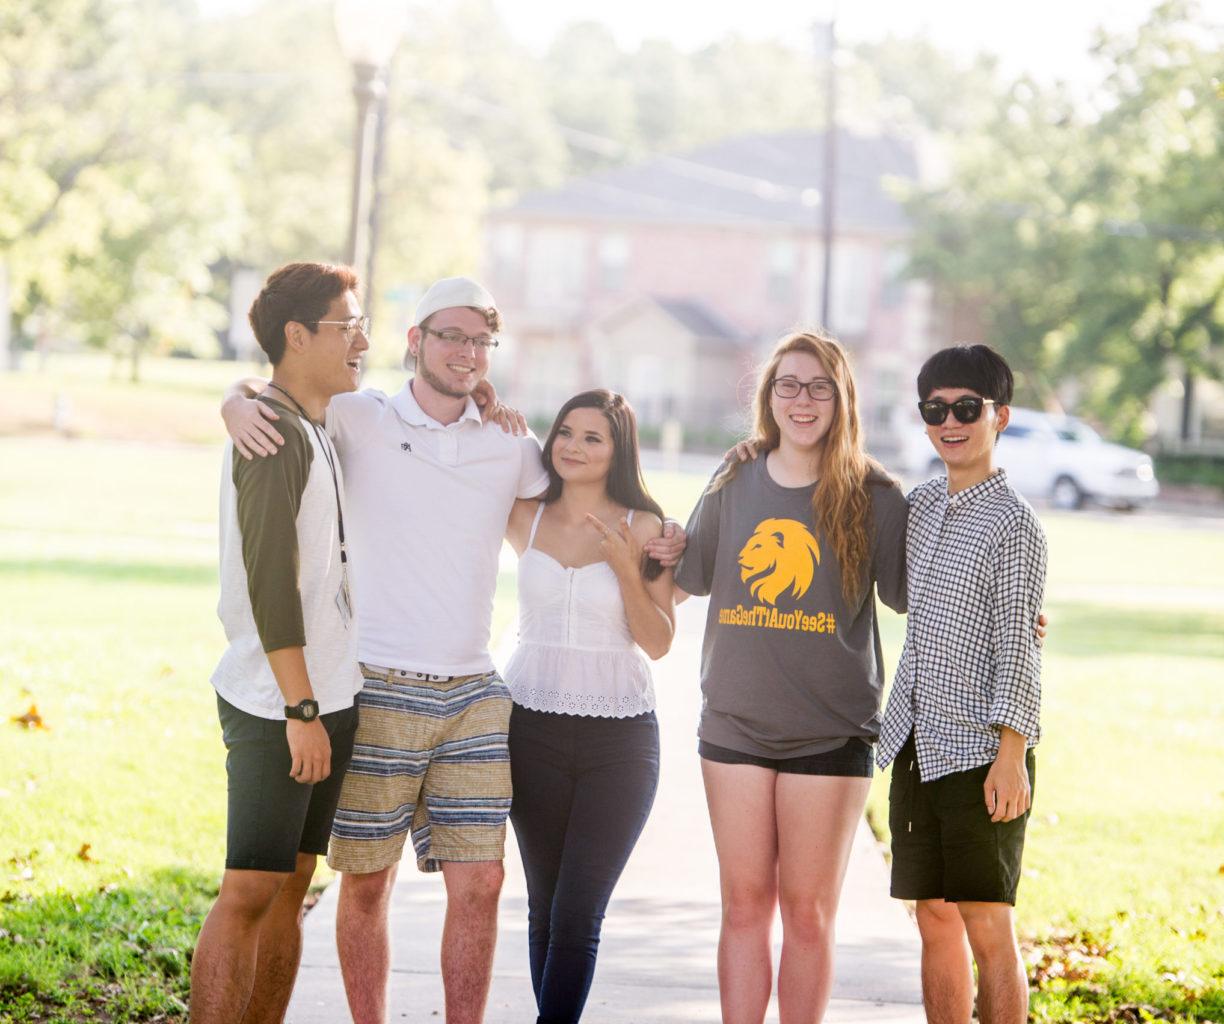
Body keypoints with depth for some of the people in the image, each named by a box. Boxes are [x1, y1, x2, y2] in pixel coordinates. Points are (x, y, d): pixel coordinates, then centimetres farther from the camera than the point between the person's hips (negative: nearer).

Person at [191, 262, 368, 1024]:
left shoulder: (324, 430, 15)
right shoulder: (275, 432, -13)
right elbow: (270, 580, -18)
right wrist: (301, 709, -20)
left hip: (330, 694, 9)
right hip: (279, 703, -9)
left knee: (290, 889, 9)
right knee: (250, 892, -10)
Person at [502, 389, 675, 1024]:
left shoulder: (643, 529, 0)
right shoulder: (525, 519, 5)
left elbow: (658, 642, -1)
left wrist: (627, 568, -14)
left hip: (620, 737, -2)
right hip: (534, 728, 2)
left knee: (577, 912, -9)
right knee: (544, 905, 4)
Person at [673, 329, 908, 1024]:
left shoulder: (873, 497, -2)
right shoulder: (736, 484, 7)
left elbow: (917, 597, 4)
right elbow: (679, 581, 19)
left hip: (831, 732, -3)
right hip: (735, 725, 3)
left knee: (808, 913, 2)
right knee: (745, 906, 5)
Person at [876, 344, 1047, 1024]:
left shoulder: (1013, 523, -9)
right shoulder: (921, 505, 12)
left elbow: (1018, 647, -13)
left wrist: (1011, 753, -18)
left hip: (982, 749, -7)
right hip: (918, 741, 7)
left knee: (988, 925, -6)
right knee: (935, 918, 10)